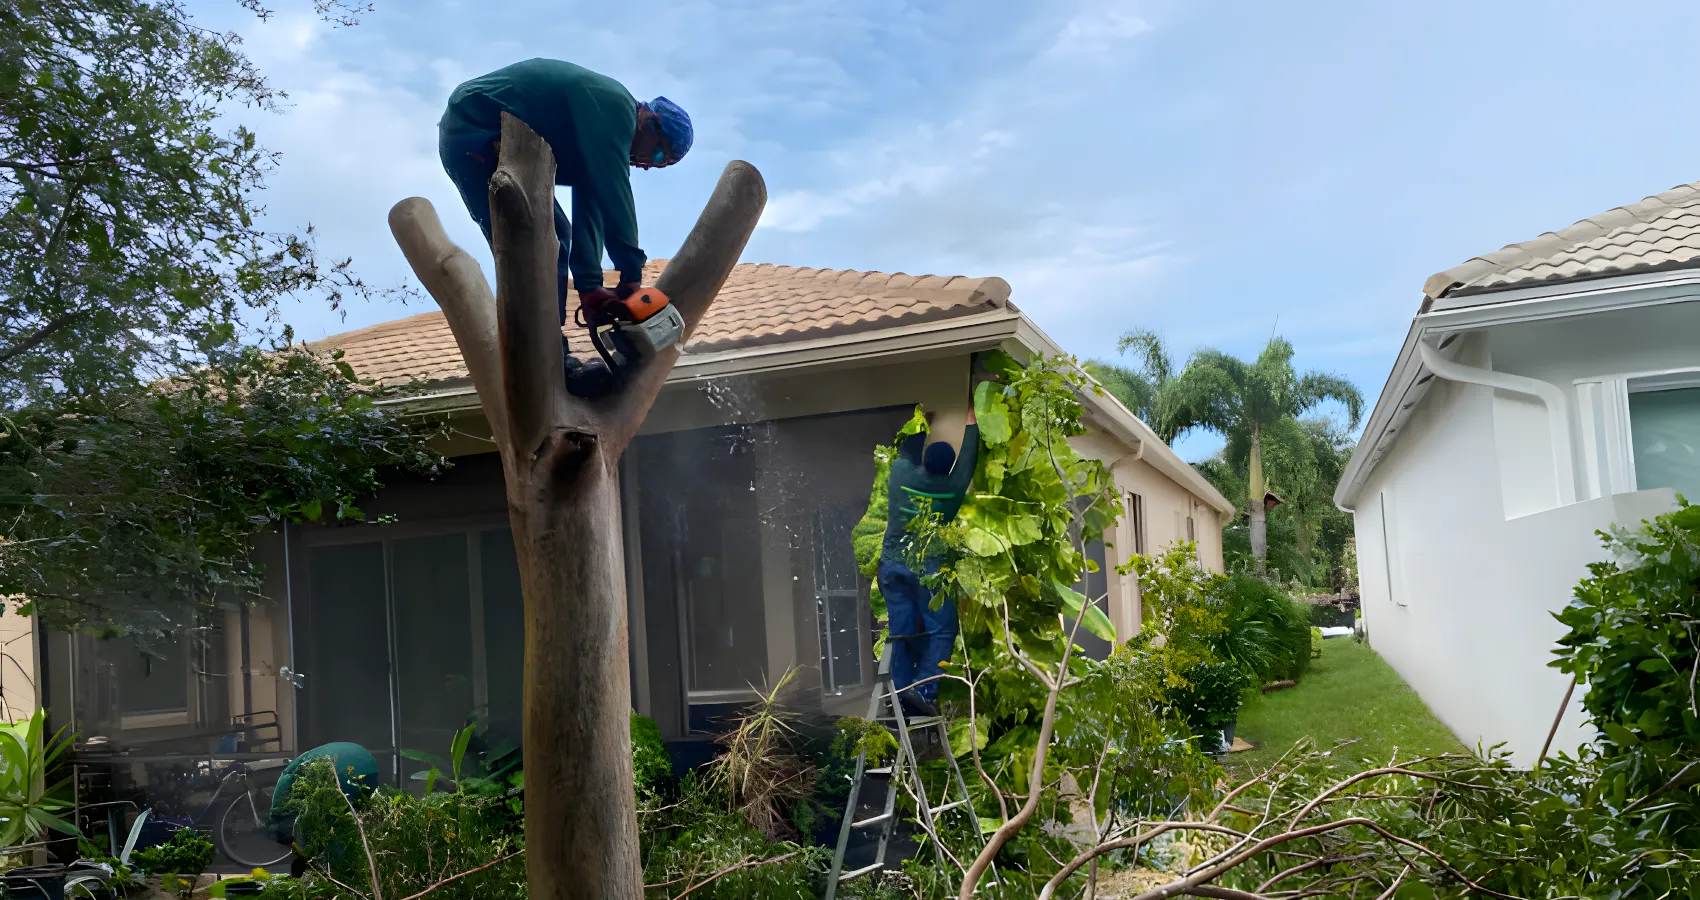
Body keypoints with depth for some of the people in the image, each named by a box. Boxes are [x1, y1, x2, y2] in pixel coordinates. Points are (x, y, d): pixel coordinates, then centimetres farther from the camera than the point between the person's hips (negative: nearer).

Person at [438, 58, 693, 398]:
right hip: (476, 131, -11)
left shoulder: (599, 143, 16)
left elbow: (589, 209, 9)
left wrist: (590, 286, -1)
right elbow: (612, 191, -24)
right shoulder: (613, 105, -14)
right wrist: (631, 273, -22)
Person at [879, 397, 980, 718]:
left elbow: (907, 448, 19)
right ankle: (924, 688, -15)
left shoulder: (901, 473, -2)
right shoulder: (952, 487, -6)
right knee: (941, 630, 0)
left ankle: (903, 691, 4)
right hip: (926, 566, -4)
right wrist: (971, 414, 18)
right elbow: (968, 454, 7)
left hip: (891, 564, 4)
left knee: (901, 630, 6)